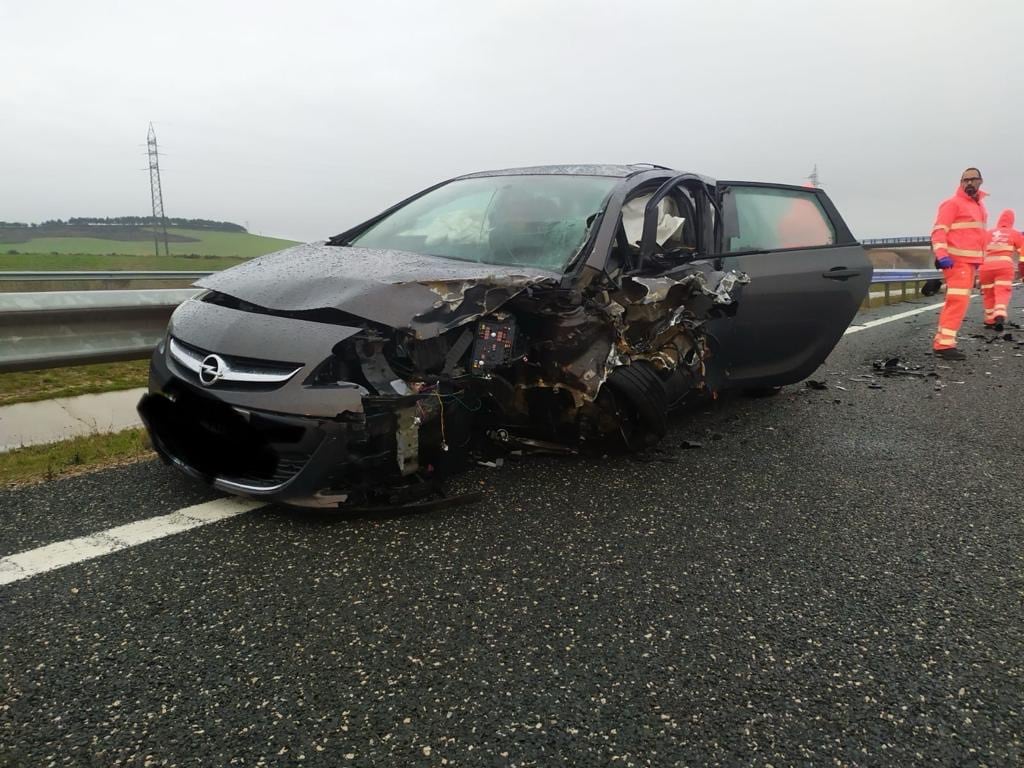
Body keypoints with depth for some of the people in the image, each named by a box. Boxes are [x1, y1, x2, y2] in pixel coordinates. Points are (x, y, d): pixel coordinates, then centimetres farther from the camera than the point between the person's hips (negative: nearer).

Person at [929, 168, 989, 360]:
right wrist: (941, 255, -26)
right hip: (956, 260, -9)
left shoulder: (979, 205, 20)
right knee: (957, 300, -15)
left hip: (971, 261, 9)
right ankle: (944, 344, -16)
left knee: (956, 301, 11)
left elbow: (978, 234, 24)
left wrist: (979, 259, 19)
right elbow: (939, 230, -14)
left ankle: (941, 341, 17)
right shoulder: (953, 203, -6)